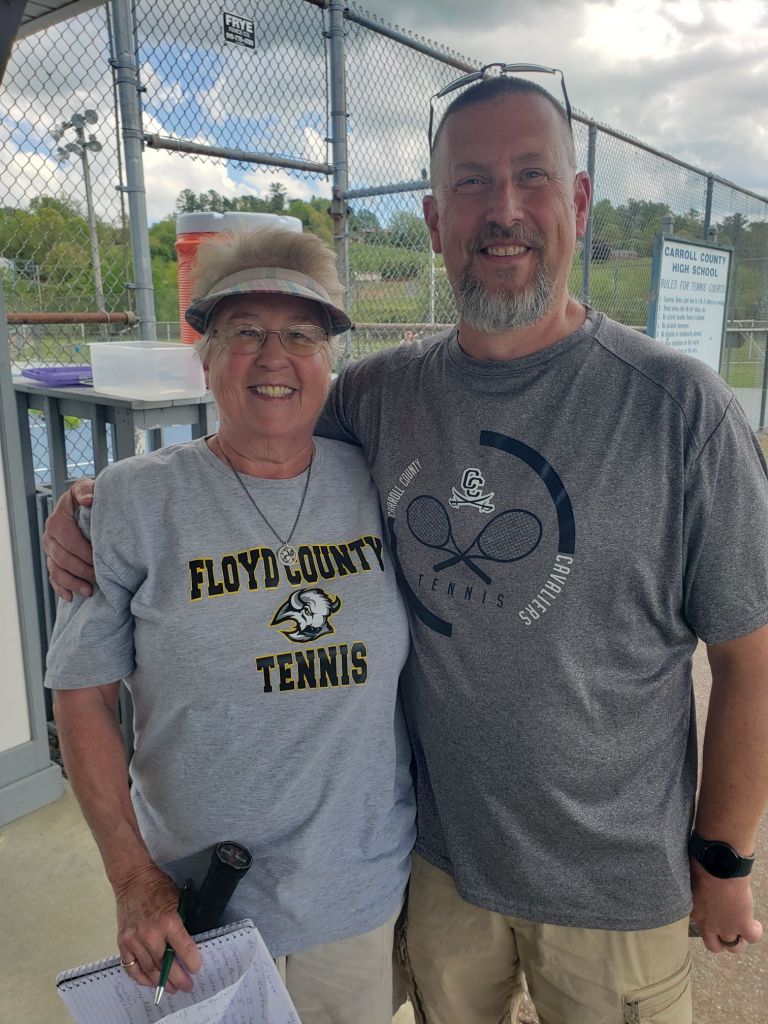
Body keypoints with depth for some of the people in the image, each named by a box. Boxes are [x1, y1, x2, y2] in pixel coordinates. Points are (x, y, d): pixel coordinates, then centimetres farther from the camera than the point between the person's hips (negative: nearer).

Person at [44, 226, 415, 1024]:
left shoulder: (375, 485, -6)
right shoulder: (136, 500, -13)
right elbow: (82, 694, -8)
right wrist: (133, 879, -11)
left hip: (364, 883, 3)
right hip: (197, 901, -2)